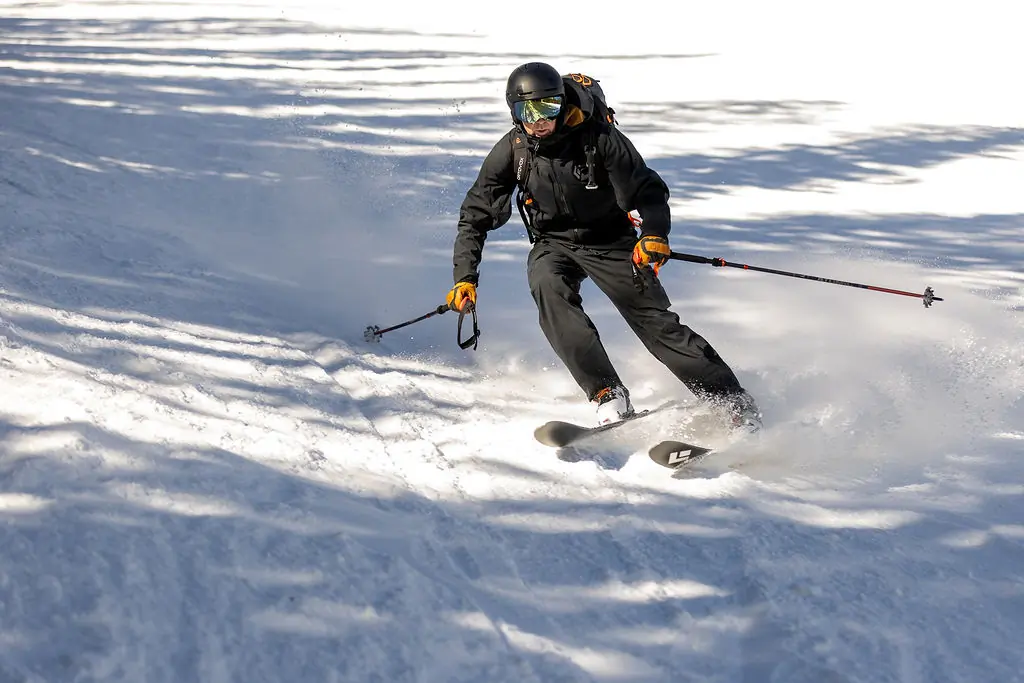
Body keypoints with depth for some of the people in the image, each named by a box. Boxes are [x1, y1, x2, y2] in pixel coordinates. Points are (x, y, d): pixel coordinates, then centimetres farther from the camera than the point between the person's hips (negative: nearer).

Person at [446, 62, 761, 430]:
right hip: (553, 245, 2)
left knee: (655, 321, -10)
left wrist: (654, 234, -38)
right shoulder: (512, 151, -12)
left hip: (610, 240, -2)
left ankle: (736, 404, 1)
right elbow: (476, 215, -4)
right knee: (548, 286, -31)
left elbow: (648, 191, -18)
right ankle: (608, 395, -34)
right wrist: (465, 276, -13)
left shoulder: (596, 137, -20)